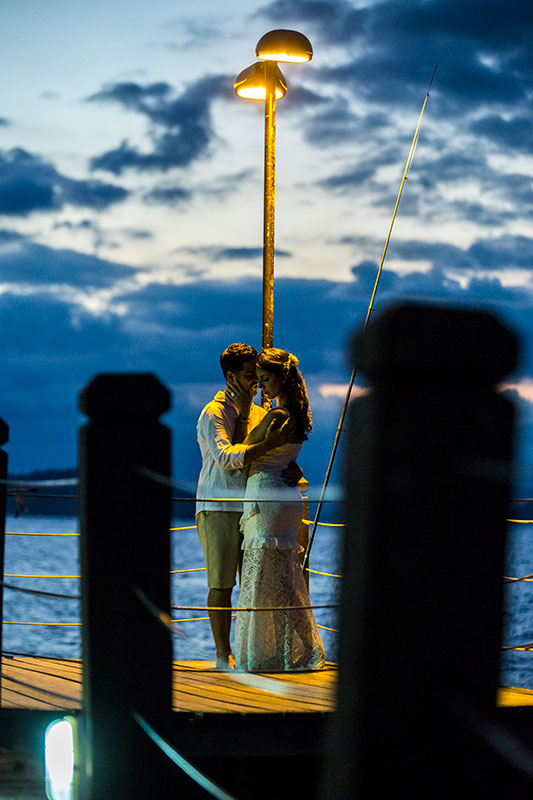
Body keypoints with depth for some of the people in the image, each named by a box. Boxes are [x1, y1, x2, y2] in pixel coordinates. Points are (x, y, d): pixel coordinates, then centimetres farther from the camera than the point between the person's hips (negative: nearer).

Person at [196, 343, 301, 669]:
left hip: (251, 508, 6)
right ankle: (223, 653, 0)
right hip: (219, 508, -6)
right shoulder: (213, 414, -7)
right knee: (222, 583, -4)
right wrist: (268, 445, -31)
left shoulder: (259, 413, 14)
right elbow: (225, 457, -22)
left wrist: (294, 471, -9)